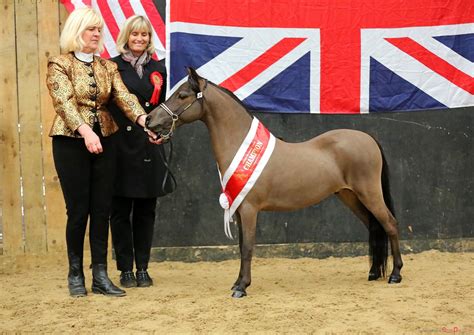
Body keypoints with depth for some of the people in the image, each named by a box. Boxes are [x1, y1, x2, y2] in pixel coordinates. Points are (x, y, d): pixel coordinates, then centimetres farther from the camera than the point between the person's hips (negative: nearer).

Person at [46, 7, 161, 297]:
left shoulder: (108, 66, 10)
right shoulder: (59, 65, -4)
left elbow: (124, 97, -4)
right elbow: (64, 102, -18)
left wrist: (144, 119, -23)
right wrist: (85, 131, -34)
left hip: (104, 141, 4)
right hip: (71, 142, -4)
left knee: (102, 209, 4)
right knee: (78, 209, -1)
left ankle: (100, 276, 9)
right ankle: (75, 274, 13)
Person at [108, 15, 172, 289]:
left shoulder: (158, 68, 11)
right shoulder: (113, 67, 0)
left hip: (150, 149, 3)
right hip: (121, 146, -3)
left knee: (146, 210, 8)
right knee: (121, 211, 2)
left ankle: (143, 268, 16)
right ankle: (126, 269, 9)